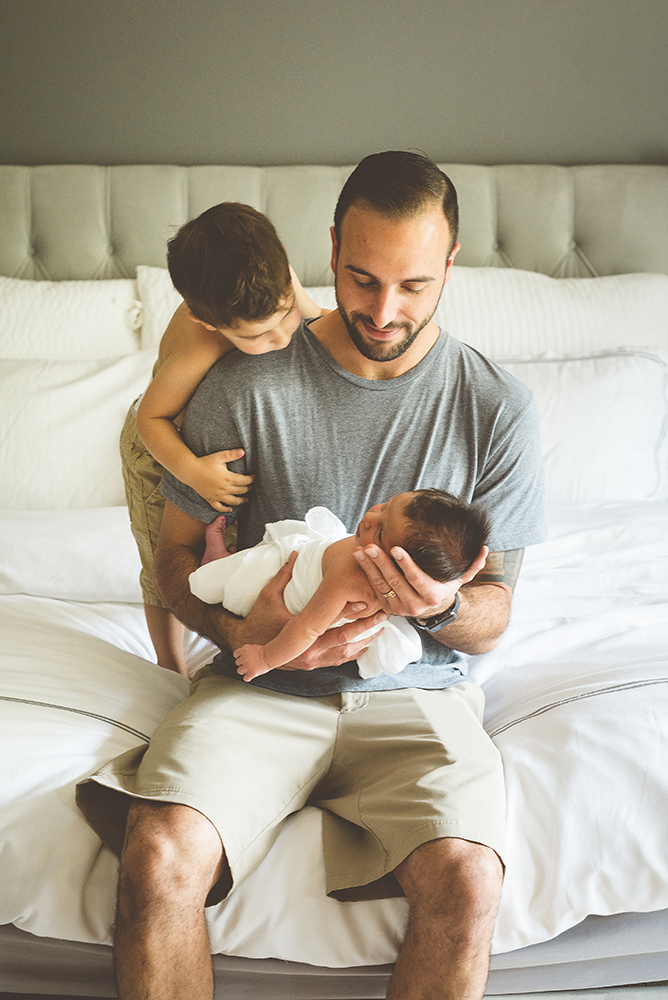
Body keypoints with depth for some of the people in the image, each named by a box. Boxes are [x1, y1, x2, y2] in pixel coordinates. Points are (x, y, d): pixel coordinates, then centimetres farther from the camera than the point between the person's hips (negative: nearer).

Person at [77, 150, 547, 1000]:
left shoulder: (498, 410, -1)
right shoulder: (246, 386, -3)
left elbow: (493, 615, 5)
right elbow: (176, 553, 6)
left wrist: (443, 609, -20)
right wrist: (240, 628, -16)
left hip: (417, 692, 0)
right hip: (263, 685, 0)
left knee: (466, 882, -28)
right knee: (159, 858, -27)